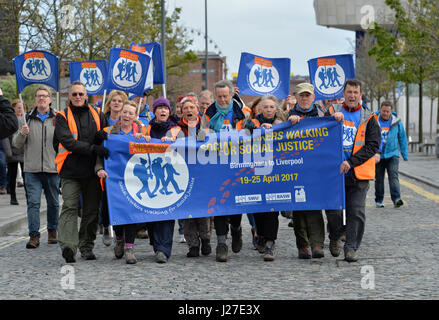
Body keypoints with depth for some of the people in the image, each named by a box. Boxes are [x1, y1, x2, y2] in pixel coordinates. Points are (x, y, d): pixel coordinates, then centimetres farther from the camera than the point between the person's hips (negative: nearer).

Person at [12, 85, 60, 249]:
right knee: (33, 202, -6)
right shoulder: (28, 118, 7)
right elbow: (16, 144, 9)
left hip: (52, 168, 0)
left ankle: (52, 231, 26)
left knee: (53, 202, 10)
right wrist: (22, 134, -12)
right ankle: (34, 235, -5)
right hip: (32, 168, 0)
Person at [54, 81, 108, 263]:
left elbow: (108, 129, 21)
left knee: (91, 209, 7)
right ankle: (68, 246, -23)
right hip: (70, 170, -3)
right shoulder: (62, 117, 1)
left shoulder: (97, 114, 12)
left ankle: (87, 247, 17)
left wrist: (101, 134, -4)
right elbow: (67, 141, -11)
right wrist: (92, 148, -23)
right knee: (69, 207, -14)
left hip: (92, 169, 4)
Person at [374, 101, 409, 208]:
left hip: (392, 154, 0)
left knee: (393, 176, -15)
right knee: (378, 179, 7)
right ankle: (379, 200, 18)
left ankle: (396, 198, -22)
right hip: (378, 155, 0)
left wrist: (405, 155, 8)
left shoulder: (397, 122, 2)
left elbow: (402, 138, 10)